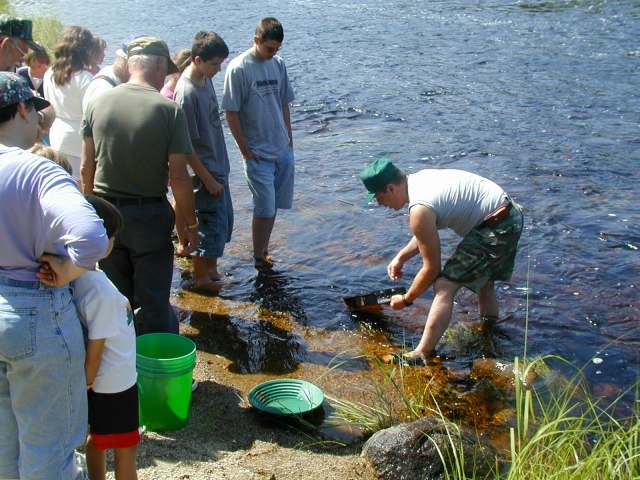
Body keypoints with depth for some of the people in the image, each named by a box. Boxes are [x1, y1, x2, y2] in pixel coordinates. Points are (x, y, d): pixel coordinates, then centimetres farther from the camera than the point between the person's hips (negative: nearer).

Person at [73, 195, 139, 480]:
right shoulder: (101, 290, -31)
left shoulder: (72, 276, -7)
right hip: (114, 382, -8)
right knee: (126, 448, 10)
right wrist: (88, 385, -12)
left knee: (97, 438, 24)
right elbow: (96, 348, -24)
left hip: (97, 380, 8)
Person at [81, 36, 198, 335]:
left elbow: (86, 170, 4)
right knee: (155, 303, 7)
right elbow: (178, 178, -14)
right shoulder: (168, 110, -13)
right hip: (150, 215, -4)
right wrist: (190, 225, -3)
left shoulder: (99, 103, -2)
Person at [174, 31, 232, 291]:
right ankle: (201, 277, 22)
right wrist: (208, 180, -19)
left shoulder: (205, 79, 3)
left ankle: (211, 269, 35)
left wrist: (221, 171, 18)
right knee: (211, 224, 3)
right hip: (204, 172, -9)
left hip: (219, 167, 9)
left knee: (224, 221, 19)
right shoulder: (187, 93, -24)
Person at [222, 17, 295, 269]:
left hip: (283, 150, 6)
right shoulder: (238, 69, -13)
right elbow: (231, 113, -11)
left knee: (274, 205, 12)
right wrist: (245, 150, -11)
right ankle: (259, 259, 11)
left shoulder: (278, 64, 6)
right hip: (258, 153, -6)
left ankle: (264, 250, 26)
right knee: (265, 208, -3)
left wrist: (289, 139, 11)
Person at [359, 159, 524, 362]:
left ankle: (421, 356, -12)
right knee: (482, 282, 29)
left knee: (445, 286, -13)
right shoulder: (420, 178, 5)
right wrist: (401, 257, 13)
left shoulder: (419, 210, -23)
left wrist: (406, 300, -1)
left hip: (495, 226, -10)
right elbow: (428, 234, 20)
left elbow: (432, 268, -14)